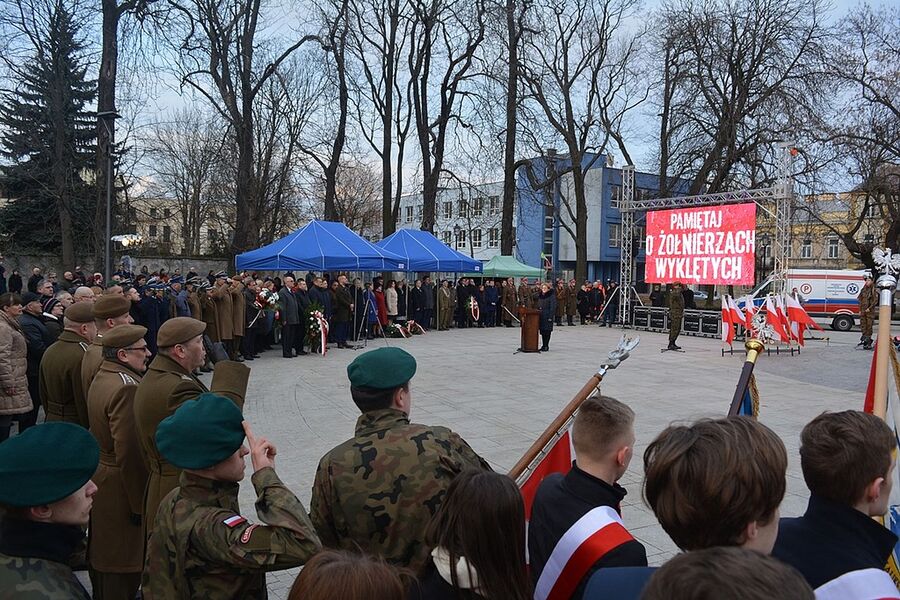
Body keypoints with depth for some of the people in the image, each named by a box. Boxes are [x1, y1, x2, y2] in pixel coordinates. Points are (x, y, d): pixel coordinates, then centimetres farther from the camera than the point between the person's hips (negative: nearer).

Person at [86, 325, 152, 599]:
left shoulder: (101, 377, 5)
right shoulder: (127, 388, -27)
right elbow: (129, 454, -27)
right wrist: (139, 503, -20)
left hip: (100, 476, 10)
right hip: (121, 485, -10)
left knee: (102, 550, 25)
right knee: (123, 559, 4)